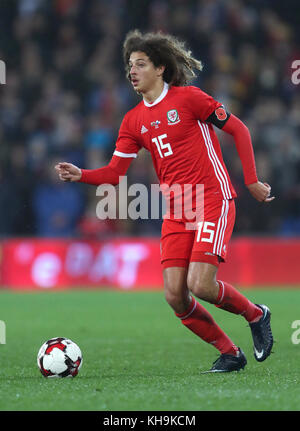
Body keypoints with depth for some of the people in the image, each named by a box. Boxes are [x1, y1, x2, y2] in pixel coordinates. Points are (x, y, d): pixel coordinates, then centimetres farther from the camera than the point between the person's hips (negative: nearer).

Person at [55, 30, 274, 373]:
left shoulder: (187, 98, -5)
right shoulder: (133, 120, 10)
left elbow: (239, 130, 0)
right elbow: (115, 173, 6)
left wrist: (252, 181, -3)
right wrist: (80, 175, -12)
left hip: (212, 200, -6)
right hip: (176, 211, 6)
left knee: (200, 285, -19)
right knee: (175, 296, -6)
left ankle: (255, 314, 11)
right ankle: (230, 354, 11)